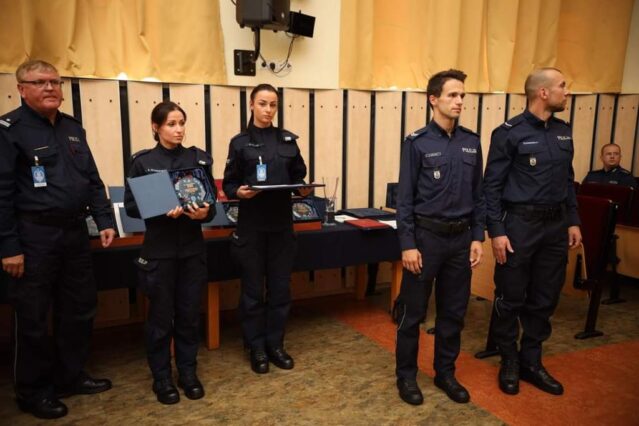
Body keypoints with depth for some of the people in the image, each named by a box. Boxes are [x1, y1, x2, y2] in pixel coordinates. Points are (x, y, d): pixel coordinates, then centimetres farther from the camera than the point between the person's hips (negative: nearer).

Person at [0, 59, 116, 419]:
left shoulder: (73, 127, 12)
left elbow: (93, 180, 16)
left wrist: (105, 221, 8)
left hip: (75, 232, 7)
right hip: (35, 236, -6)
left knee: (81, 308, 14)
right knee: (33, 318, 6)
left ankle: (71, 377, 32)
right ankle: (33, 391, 23)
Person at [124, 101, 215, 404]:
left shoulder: (199, 158, 3)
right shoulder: (142, 161, -3)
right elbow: (131, 205, -4)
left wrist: (204, 212, -17)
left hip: (192, 248, 2)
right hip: (159, 249, -2)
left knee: (189, 312, 11)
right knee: (160, 315, 8)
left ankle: (188, 371, 28)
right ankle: (161, 377, 24)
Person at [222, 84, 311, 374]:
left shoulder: (288, 140, 8)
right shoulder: (240, 142, 1)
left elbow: (299, 176, 10)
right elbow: (228, 183, 1)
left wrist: (304, 189, -10)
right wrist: (239, 192, -20)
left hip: (282, 223, 3)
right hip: (251, 225, -2)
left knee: (280, 287, 9)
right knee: (253, 289, 6)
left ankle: (275, 344, 25)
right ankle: (256, 348, 21)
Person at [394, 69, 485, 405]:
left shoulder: (471, 142, 6)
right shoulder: (417, 143, -7)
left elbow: (478, 194, 10)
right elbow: (405, 198, -9)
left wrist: (477, 237, 5)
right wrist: (407, 245, -13)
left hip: (460, 238, 5)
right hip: (426, 236, -4)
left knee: (454, 311, 14)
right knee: (413, 311, 6)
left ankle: (445, 373, 30)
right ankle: (406, 375, 23)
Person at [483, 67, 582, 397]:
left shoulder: (563, 132, 10)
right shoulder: (509, 133, -9)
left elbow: (568, 181, 17)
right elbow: (492, 186, -10)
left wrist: (573, 221, 12)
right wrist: (496, 231, -14)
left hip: (555, 225, 6)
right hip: (520, 223, -6)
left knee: (544, 298, 12)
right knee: (511, 298, 5)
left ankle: (531, 362, 27)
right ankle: (509, 362, 22)